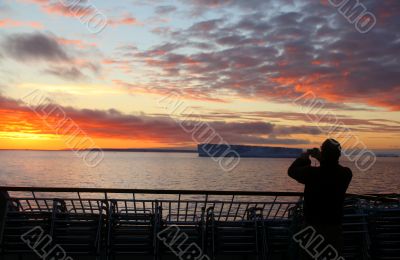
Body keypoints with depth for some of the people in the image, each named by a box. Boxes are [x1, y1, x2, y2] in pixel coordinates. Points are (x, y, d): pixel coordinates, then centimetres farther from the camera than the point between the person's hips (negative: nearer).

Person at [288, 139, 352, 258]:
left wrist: (304, 157, 11)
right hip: (334, 226, 3)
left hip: (313, 225, -2)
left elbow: (292, 170, -2)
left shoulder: (311, 173, -22)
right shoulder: (346, 174, -13)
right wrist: (321, 159, 14)